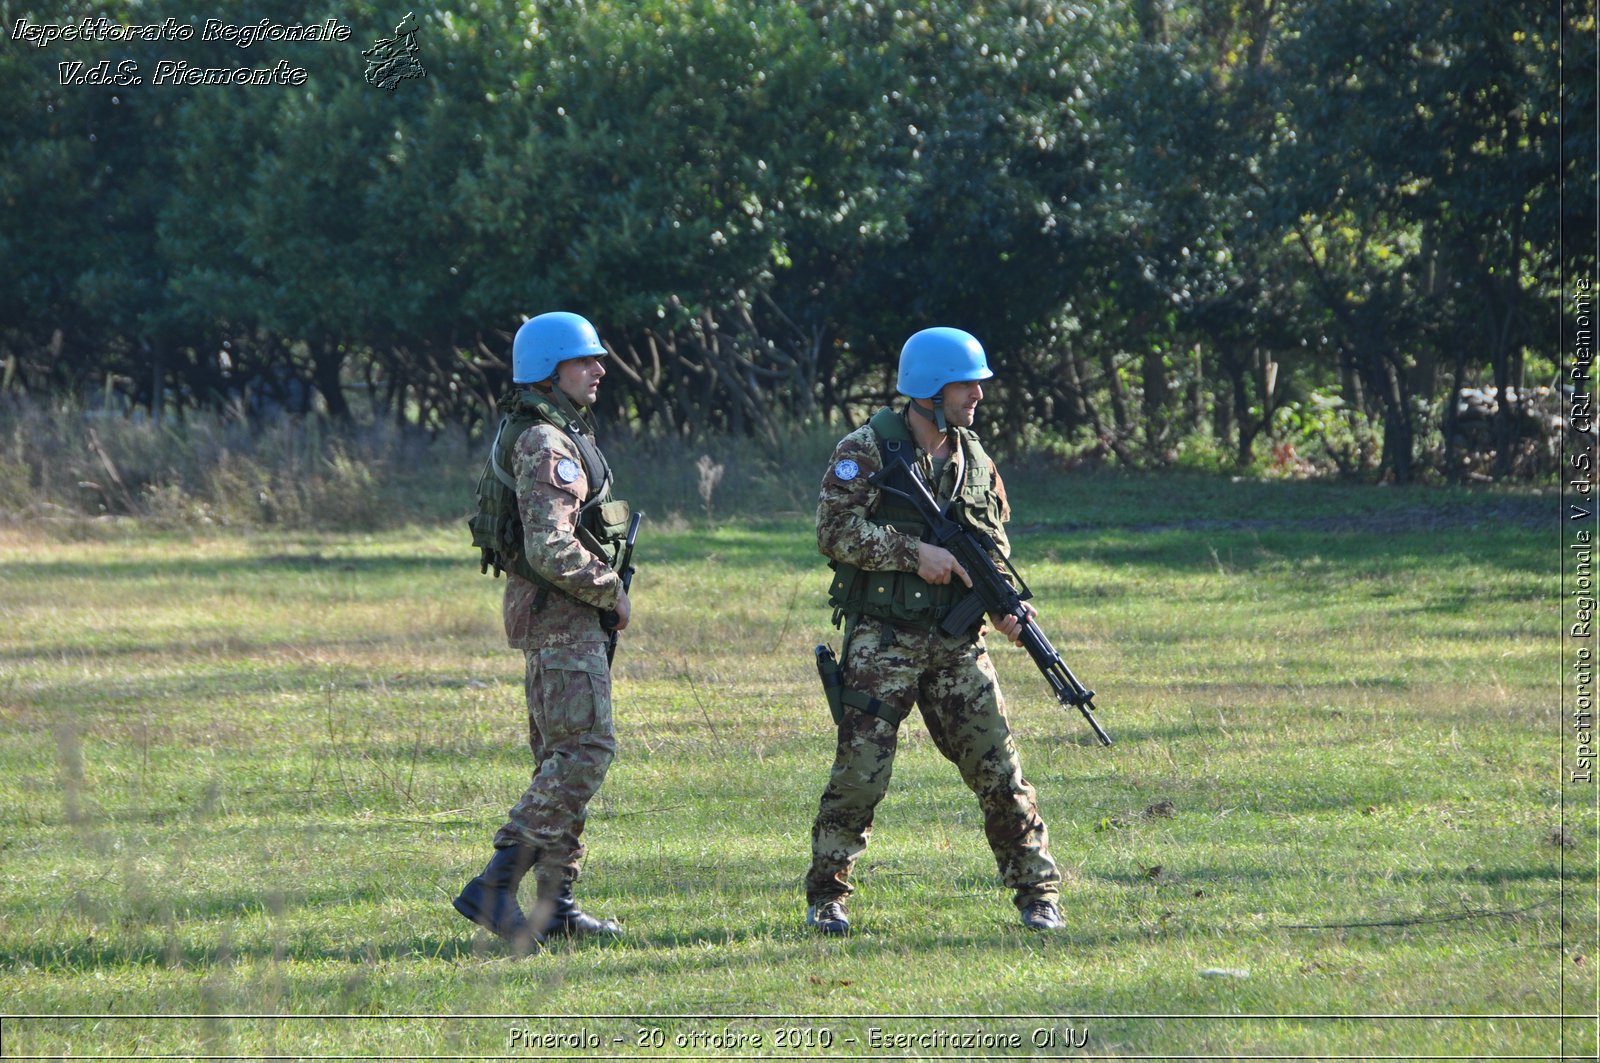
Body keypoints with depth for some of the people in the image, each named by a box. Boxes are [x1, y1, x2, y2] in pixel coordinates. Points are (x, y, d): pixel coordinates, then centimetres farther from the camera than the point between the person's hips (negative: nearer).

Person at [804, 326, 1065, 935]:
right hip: (881, 642, -4)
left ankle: (1038, 892, 7)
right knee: (860, 774, -5)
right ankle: (825, 896, 9)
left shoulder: (975, 462, 12)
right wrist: (914, 552, -19)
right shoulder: (867, 451, -5)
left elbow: (993, 552, 16)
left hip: (956, 645, 4)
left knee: (999, 770, 0)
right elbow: (835, 530, -13)